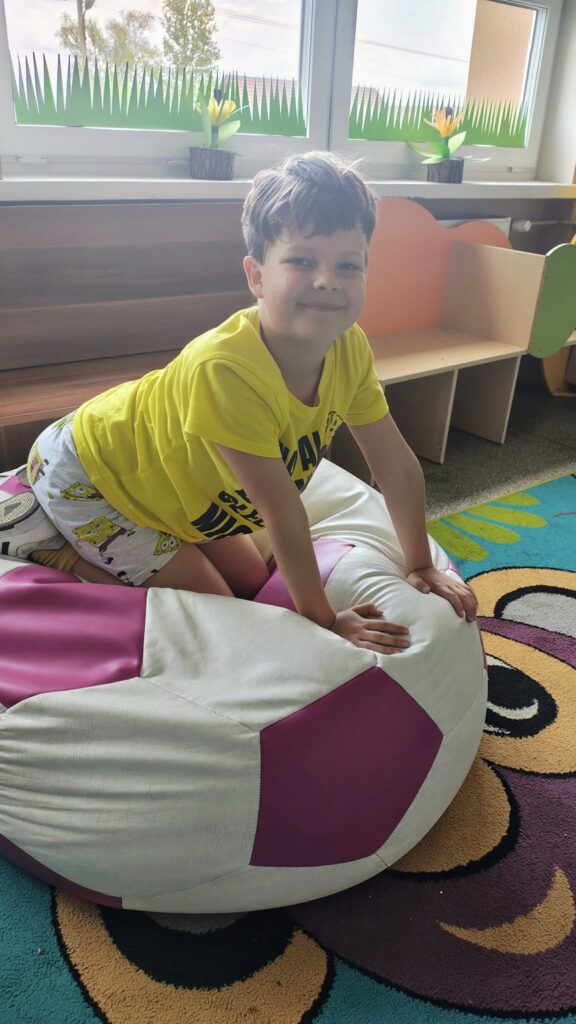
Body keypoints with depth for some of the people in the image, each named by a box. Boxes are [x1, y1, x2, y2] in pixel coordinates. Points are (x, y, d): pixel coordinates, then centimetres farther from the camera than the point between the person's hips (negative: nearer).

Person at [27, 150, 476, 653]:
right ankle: (57, 551, 8)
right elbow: (282, 511, -33)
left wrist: (421, 567, -3)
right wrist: (323, 619, -23)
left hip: (169, 474, 7)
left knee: (251, 584, 14)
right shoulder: (223, 369, -39)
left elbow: (397, 464, -7)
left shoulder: (350, 349, -17)